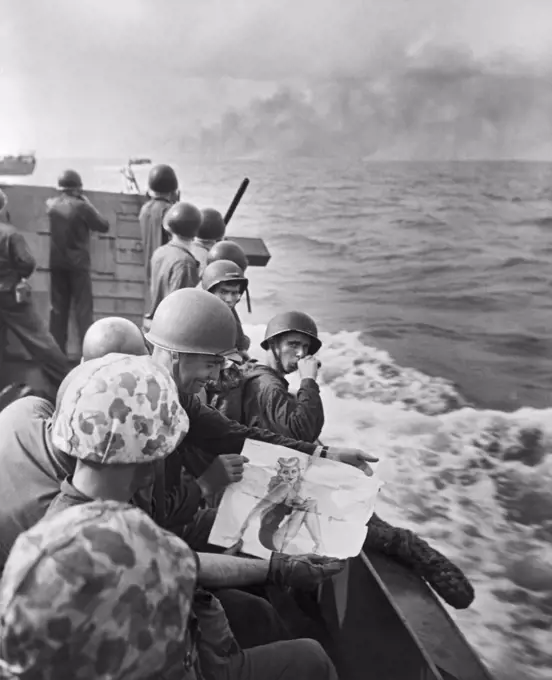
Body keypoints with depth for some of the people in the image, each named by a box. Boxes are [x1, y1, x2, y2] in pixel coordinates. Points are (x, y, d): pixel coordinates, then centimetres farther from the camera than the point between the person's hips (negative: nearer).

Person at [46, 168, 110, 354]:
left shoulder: (50, 204, 2)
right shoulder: (81, 207, -13)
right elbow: (104, 226, -5)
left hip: (56, 263, 4)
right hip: (78, 263, -4)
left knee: (58, 307, 10)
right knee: (83, 307, 1)